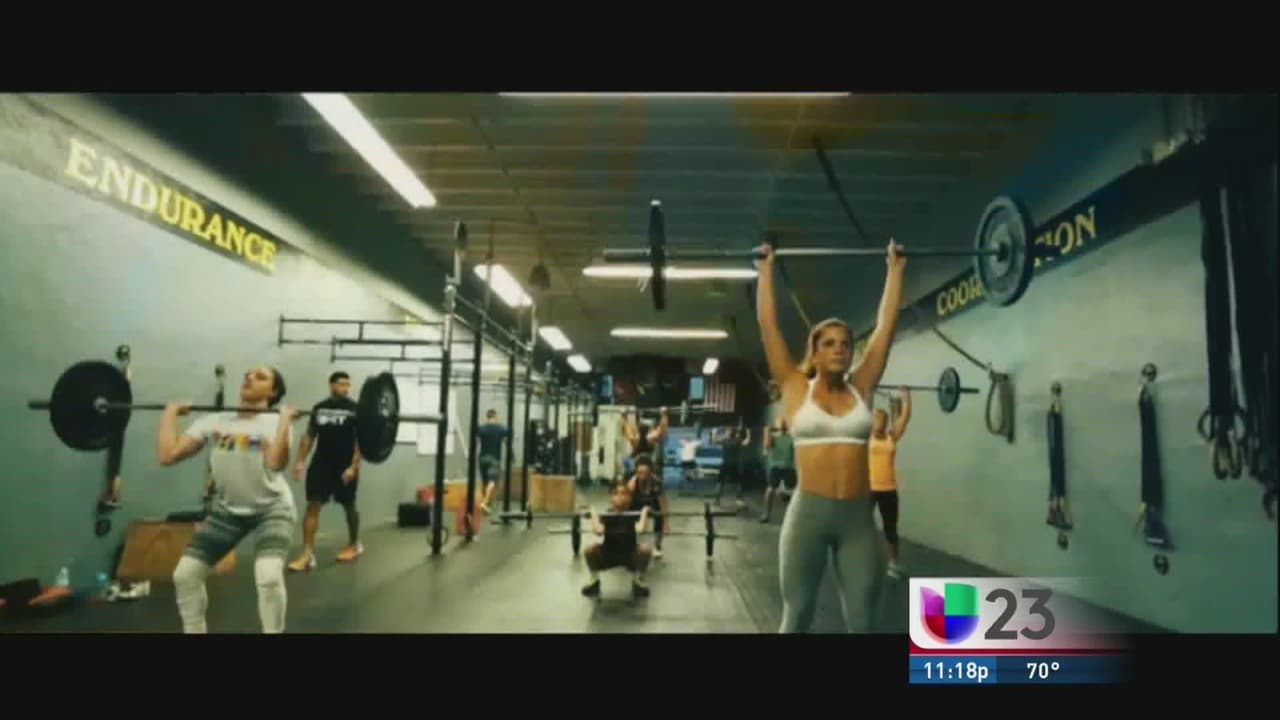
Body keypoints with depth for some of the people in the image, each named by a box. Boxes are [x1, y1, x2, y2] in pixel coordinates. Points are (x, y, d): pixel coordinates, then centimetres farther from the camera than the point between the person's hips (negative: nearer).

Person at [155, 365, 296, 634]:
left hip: (271, 510, -5)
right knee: (185, 574, 0)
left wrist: (285, 419, -30)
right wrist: (171, 413, -1)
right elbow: (167, 455, -9)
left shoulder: (275, 422, -13)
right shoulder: (214, 422, 1)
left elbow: (276, 463, -33)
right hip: (227, 510, 6)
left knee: (268, 576, -25)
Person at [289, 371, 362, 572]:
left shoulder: (355, 409, -7)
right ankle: (308, 554, -3)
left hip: (345, 466, -3)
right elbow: (309, 436, 10)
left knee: (348, 506, 11)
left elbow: (360, 440, -10)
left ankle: (354, 545, 30)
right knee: (312, 505, -5)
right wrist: (300, 461, 2)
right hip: (321, 463, 3)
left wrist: (353, 466, -18)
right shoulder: (319, 408, 6)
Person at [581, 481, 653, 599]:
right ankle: (594, 581, -1)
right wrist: (594, 515, -17)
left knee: (645, 549, -31)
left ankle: (638, 581, -3)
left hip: (630, 556, 0)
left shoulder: (633, 515, -6)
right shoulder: (606, 516, -5)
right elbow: (599, 531, -26)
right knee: (590, 550, -29)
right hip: (607, 556, 0)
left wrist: (644, 513, -19)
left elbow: (640, 529, -29)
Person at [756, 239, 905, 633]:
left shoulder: (861, 389, 8)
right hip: (808, 512, -2)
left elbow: (886, 324, 11)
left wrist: (895, 269, 16)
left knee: (861, 622, 9)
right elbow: (768, 324, 2)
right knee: (797, 618, 9)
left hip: (858, 516, 3)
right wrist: (766, 269, 8)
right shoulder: (796, 389, 2)